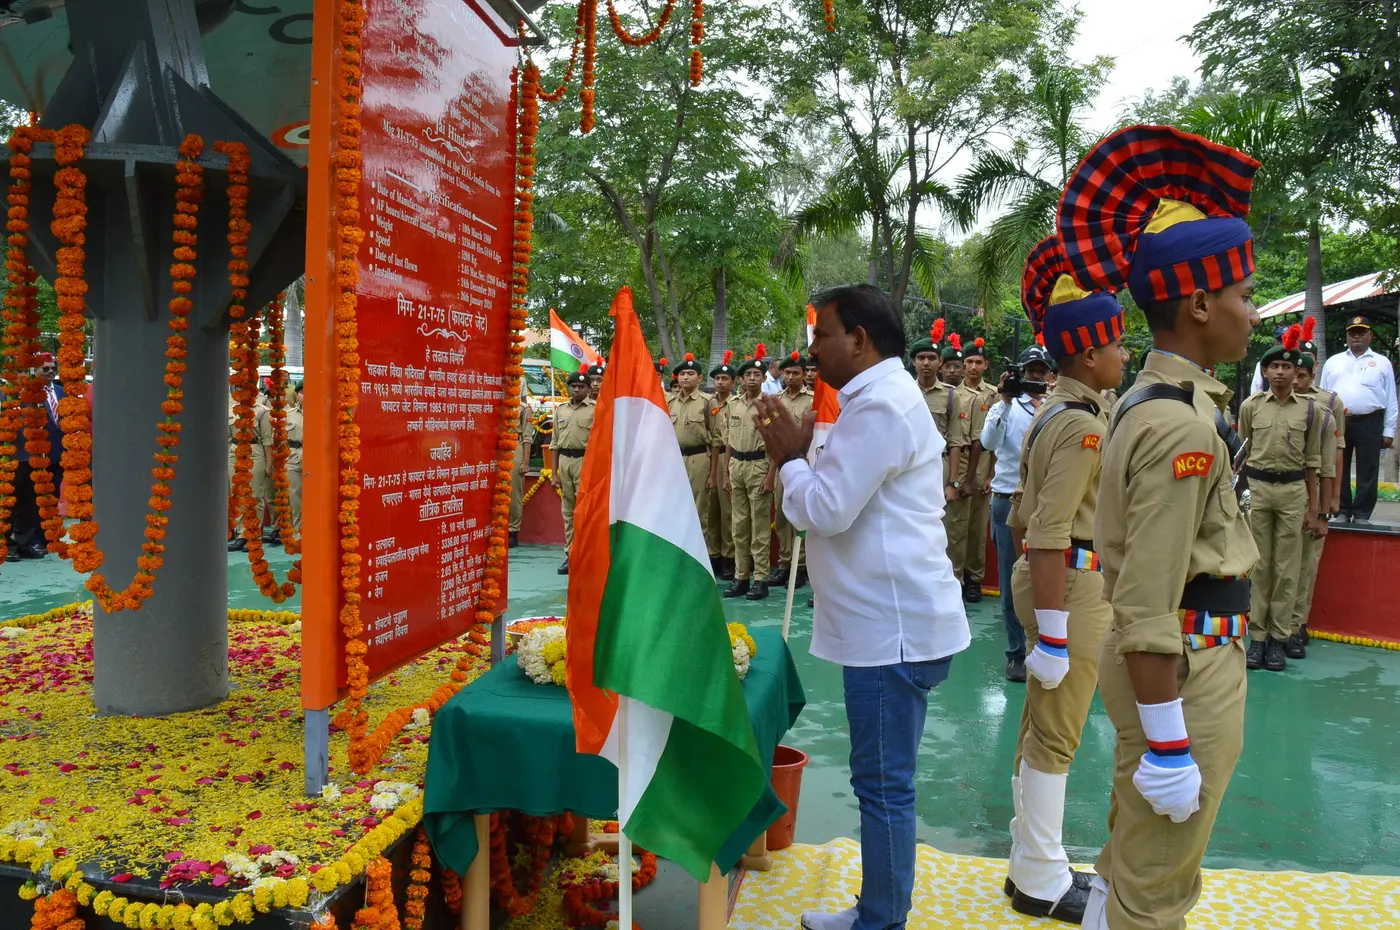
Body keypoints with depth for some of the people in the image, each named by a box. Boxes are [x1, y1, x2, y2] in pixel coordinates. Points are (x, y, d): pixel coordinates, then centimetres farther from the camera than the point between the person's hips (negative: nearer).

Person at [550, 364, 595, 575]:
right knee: (568, 511, 9)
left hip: (585, 460, -5)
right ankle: (570, 554, 16)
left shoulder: (595, 409, -1)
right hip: (564, 460, 5)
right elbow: (555, 443, 16)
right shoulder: (560, 410, 13)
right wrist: (554, 473, 12)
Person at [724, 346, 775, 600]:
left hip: (759, 465, -5)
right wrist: (726, 473, 11)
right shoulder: (732, 404, 9)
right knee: (739, 525, 9)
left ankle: (760, 579, 4)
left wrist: (770, 475, -13)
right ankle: (741, 577, 17)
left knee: (760, 525, -1)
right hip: (736, 466, 5)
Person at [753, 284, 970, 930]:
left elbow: (826, 510, -20)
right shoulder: (884, 396, 17)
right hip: (892, 620, 11)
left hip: (892, 628, -11)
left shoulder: (879, 405, -17)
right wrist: (802, 456, 10)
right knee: (884, 781, 18)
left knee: (883, 785, 1)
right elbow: (846, 498, 21)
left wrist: (790, 459, -4)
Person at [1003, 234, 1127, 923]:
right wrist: (1052, 637, -24)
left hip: (1048, 575, 10)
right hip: (1074, 582, -10)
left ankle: (1034, 863, 31)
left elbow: (1024, 513, 15)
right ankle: (1041, 884, 16)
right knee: (1057, 736, 2)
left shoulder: (1053, 409, 11)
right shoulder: (1083, 424, -19)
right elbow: (1051, 536, -25)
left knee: (1041, 725, 17)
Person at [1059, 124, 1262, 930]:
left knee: (1130, 862, 23)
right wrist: (1169, 747, -22)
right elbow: (1148, 609, -26)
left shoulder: (1153, 399, 8)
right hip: (1185, 670, -10)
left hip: (1180, 657, 10)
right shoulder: (1181, 424, -22)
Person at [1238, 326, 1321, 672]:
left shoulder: (1309, 409, 3)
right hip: (1257, 488, 0)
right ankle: (1257, 635, 10)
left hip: (1293, 491, 0)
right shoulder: (1250, 406, 2)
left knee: (1287, 567, 3)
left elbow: (1312, 461, 6)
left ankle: (1278, 637, 10)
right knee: (1260, 565, 4)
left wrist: (1312, 508, 4)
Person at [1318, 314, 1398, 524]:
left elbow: (1390, 400, 6)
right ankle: (1341, 512, 15)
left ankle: (1362, 515, 9)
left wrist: (1389, 431, 0)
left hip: (1369, 424, -1)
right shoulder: (1332, 362, 13)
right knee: (1338, 470, 6)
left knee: (1367, 472, 2)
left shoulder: (1382, 363, 8)